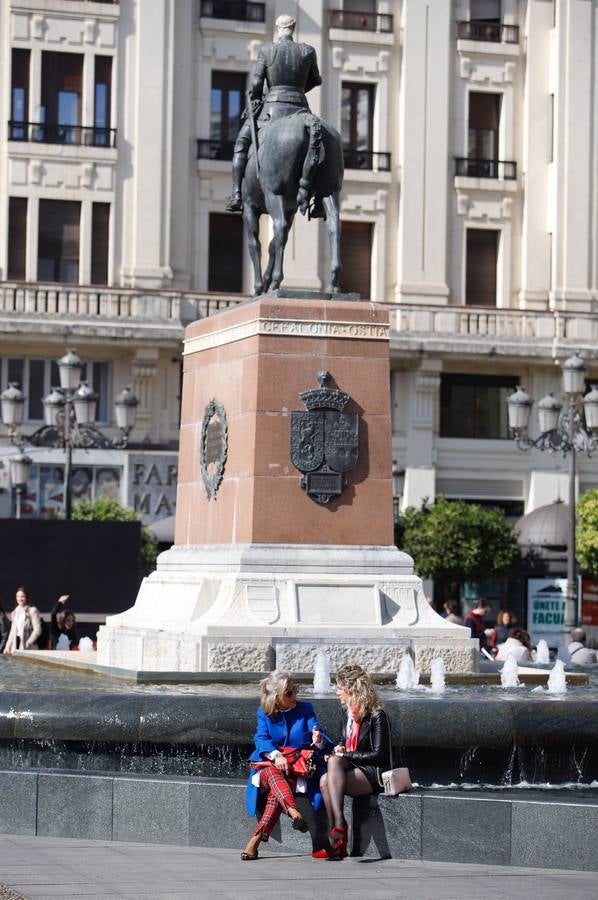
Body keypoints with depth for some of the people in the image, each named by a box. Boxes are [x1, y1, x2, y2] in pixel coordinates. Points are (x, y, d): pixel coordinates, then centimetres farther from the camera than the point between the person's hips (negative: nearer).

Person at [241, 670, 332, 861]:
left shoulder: (305, 709, 7)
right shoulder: (264, 713, 8)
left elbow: (321, 741, -2)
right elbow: (261, 740, -6)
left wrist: (319, 741, -28)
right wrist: (276, 755, -27)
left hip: (298, 767, -1)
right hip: (269, 764, 1)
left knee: (276, 789, -34)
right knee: (272, 772, -38)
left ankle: (256, 840, -42)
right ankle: (293, 812, -61)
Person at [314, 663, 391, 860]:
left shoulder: (376, 715, -8)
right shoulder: (350, 714, 17)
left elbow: (378, 754, -12)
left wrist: (346, 755, -11)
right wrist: (338, 750, 3)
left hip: (373, 774, -7)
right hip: (353, 769, 7)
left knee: (334, 762, -31)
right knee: (325, 780, -25)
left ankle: (338, 825, -37)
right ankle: (336, 844, -30)